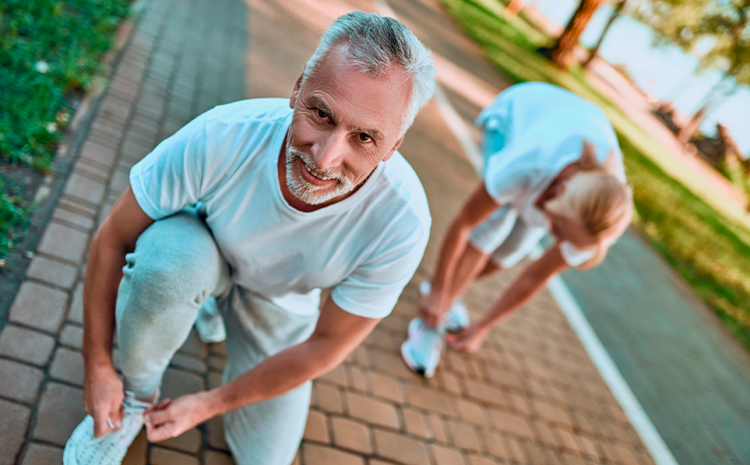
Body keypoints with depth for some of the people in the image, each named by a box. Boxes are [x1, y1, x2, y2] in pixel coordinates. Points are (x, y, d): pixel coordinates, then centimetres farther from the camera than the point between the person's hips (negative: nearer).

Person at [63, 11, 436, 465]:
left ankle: (219, 310, 23)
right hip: (202, 254, -1)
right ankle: (137, 391, -5)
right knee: (170, 255, -36)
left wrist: (207, 405, -14)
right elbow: (112, 239, -21)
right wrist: (97, 365, -13)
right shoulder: (221, 136, -37)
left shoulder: (401, 223, -36)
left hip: (281, 303, 1)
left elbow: (327, 346, -22)